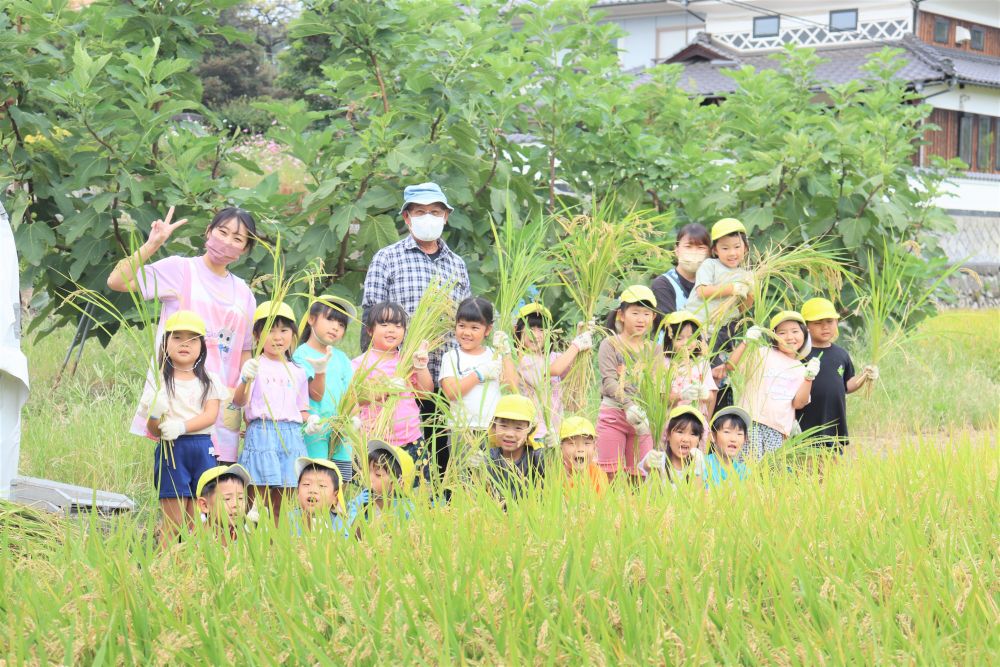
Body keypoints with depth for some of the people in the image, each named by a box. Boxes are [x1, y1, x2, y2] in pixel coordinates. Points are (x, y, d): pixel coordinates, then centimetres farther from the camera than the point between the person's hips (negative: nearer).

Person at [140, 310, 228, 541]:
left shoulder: (209, 381, 10)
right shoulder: (160, 382, 4)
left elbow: (211, 415, -4)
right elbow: (152, 429, 1)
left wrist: (182, 426, -19)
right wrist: (155, 416, -23)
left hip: (202, 449, 2)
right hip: (170, 449, -2)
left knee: (196, 521, 1)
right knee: (173, 523, -6)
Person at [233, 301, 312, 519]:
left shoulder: (297, 372, 16)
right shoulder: (254, 366, 2)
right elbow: (239, 402, -9)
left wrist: (310, 421, 0)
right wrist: (245, 380, -29)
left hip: (292, 435, 4)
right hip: (261, 433, -4)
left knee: (281, 505, 4)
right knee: (261, 500, -7)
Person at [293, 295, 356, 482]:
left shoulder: (341, 358, 16)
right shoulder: (302, 354, -2)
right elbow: (315, 395, -11)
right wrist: (320, 370, -29)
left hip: (340, 437, 6)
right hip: (313, 436, -6)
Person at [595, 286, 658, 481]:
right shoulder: (610, 345, 1)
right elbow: (609, 381, -11)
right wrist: (629, 405, -26)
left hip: (644, 415, 4)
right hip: (614, 414, -3)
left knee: (640, 477, 3)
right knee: (609, 475, -5)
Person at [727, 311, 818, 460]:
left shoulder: (800, 369, 13)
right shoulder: (762, 354, 2)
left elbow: (798, 403, 4)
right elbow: (730, 365, -8)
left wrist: (809, 378, -6)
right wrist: (746, 342, -17)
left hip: (778, 430, 4)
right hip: (752, 421, -4)